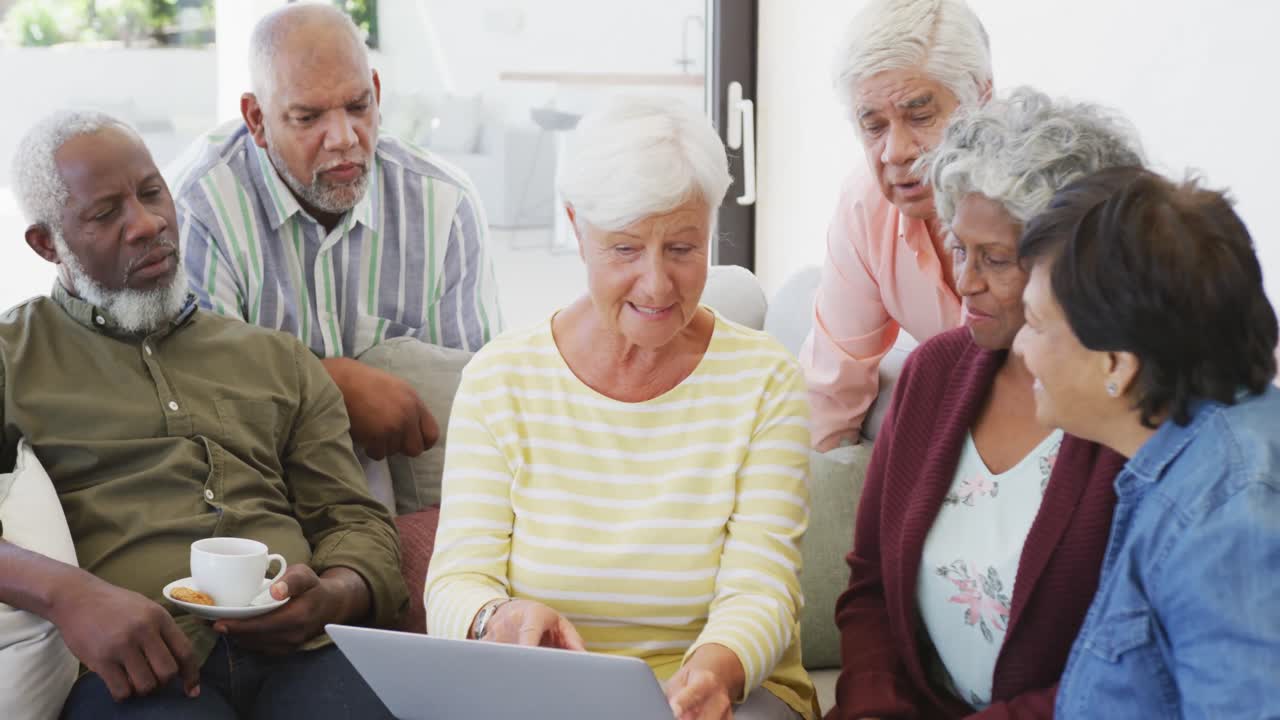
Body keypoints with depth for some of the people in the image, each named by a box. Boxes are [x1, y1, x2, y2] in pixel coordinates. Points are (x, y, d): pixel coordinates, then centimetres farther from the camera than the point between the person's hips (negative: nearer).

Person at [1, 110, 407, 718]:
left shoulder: (278, 361, 25)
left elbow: (355, 520, 20)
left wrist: (333, 596, -4)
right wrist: (66, 593, -22)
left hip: (294, 647, 3)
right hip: (132, 665, -3)